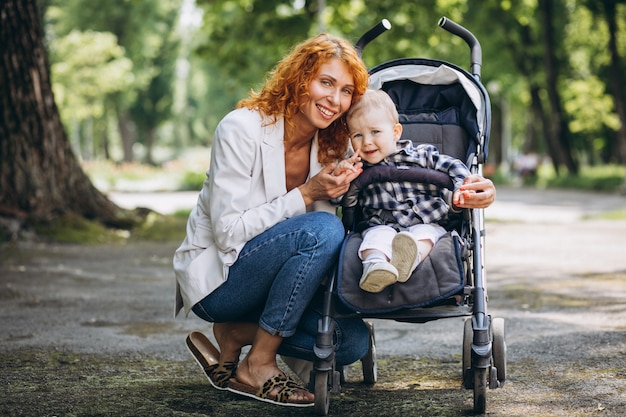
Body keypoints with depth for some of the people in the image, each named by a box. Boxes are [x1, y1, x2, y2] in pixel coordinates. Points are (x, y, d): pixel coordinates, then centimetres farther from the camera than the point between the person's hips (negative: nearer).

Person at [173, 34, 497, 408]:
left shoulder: (333, 145, 0)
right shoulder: (242, 129, -19)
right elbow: (228, 233, -22)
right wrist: (306, 195, -25)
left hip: (266, 279, 6)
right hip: (216, 278, -6)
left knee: (353, 341, -15)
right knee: (323, 229, -29)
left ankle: (234, 335, 0)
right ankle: (259, 366, -19)